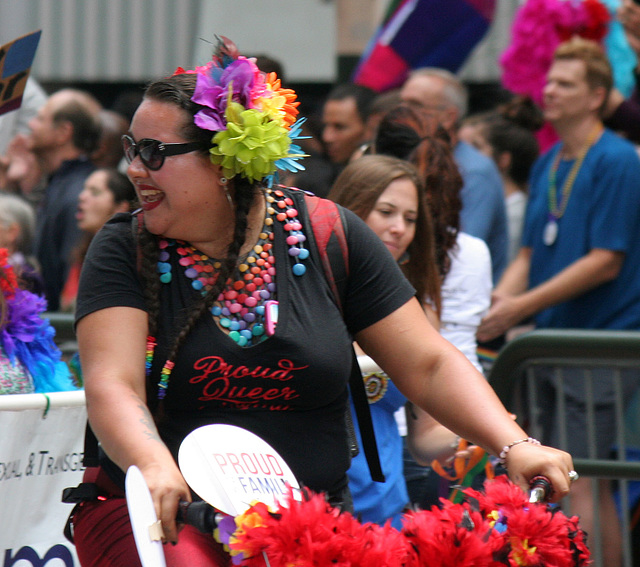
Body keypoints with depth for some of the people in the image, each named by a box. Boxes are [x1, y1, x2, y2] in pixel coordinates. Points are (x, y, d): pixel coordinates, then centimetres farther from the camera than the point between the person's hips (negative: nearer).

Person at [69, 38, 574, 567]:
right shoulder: (123, 251, -1)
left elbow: (429, 366, 2)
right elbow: (111, 386, -15)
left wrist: (515, 445, -13)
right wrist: (154, 465, -37)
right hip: (163, 521, -4)